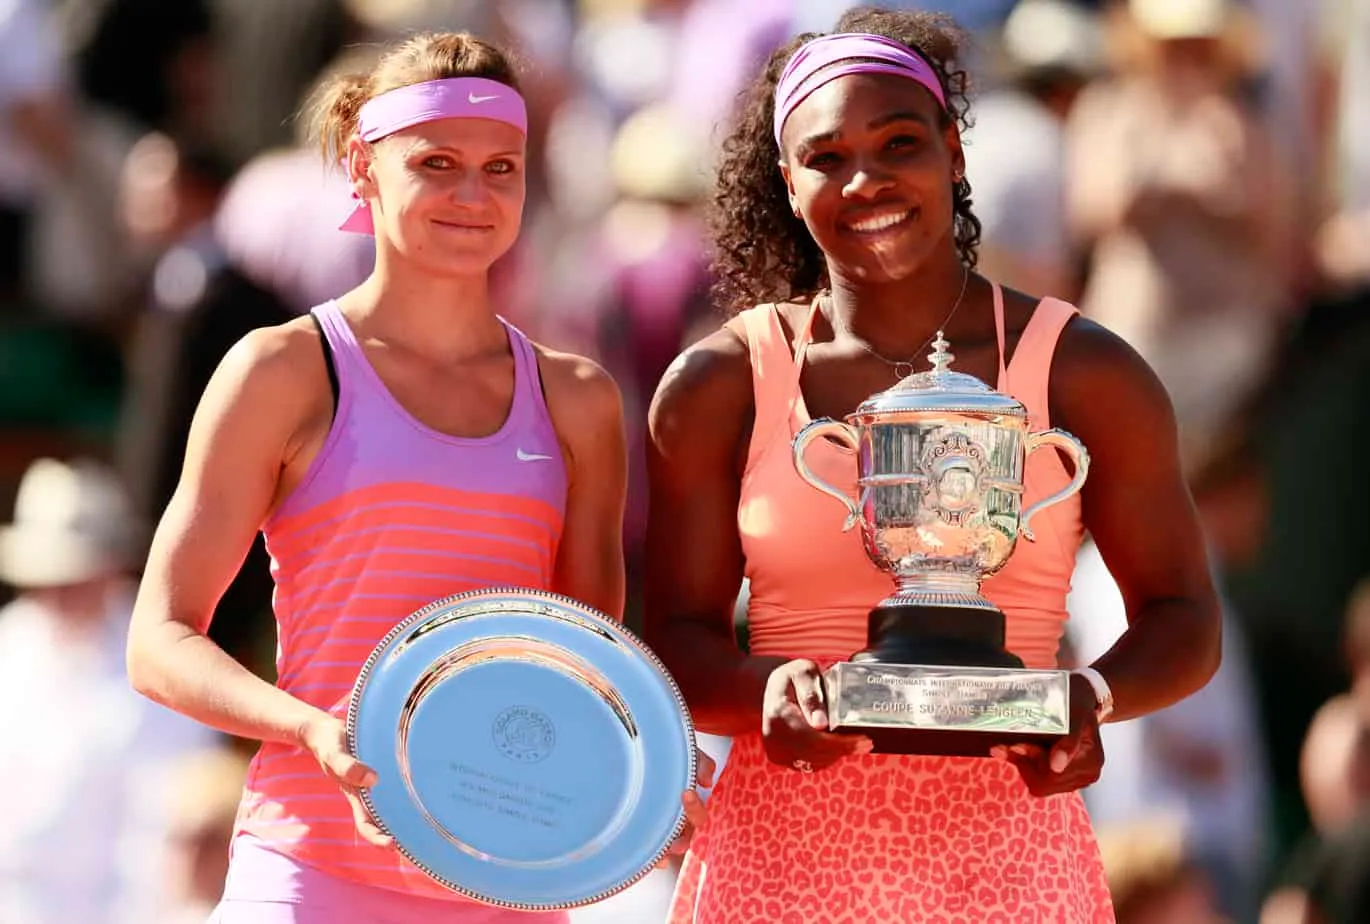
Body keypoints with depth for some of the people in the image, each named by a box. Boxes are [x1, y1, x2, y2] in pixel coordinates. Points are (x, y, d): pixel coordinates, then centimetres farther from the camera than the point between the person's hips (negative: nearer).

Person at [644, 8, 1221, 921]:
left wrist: (1094, 698, -11)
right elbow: (677, 641, 7)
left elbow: (1184, 620, 10)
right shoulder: (720, 388, 5)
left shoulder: (1083, 375, 4)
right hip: (783, 849, 0)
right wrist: (768, 690, -14)